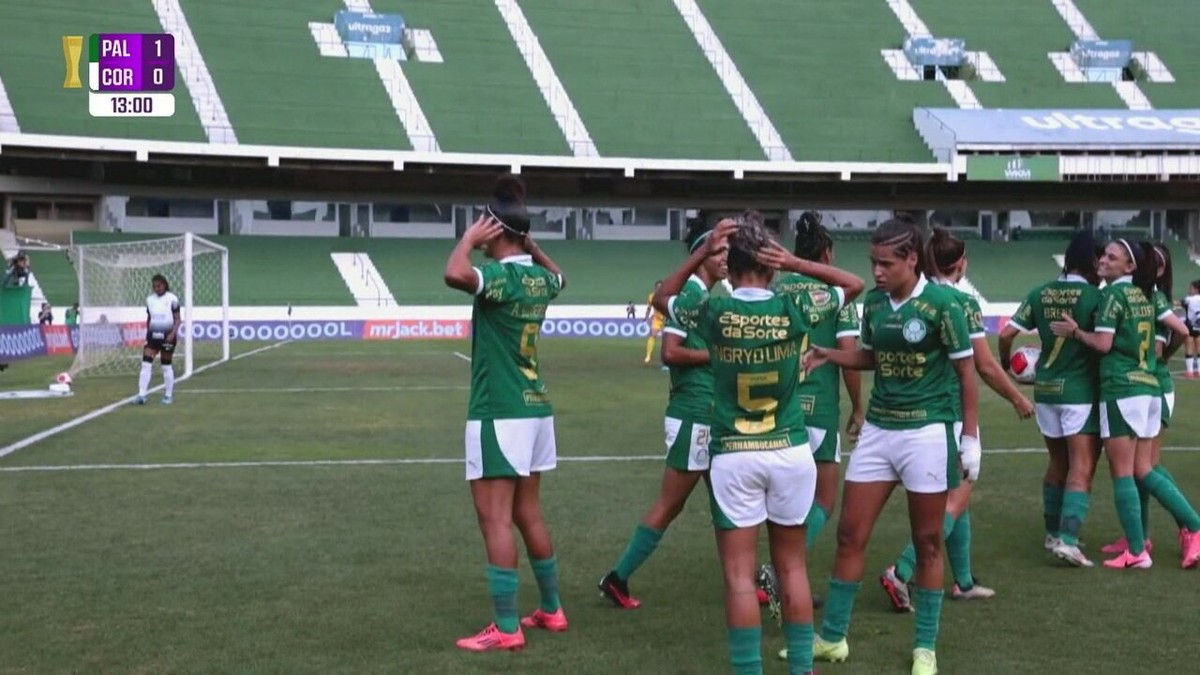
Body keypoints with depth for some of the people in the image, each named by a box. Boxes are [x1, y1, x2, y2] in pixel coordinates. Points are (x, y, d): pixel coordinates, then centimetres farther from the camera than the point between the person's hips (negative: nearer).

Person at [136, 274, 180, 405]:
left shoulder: (172, 299, -6)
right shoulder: (149, 299, 8)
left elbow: (177, 319, -6)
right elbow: (149, 319, 17)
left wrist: (172, 333, -19)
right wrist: (147, 333, 14)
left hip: (167, 335, -4)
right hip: (153, 335, 4)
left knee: (166, 365, 5)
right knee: (146, 364, -8)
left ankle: (168, 395, 17)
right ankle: (142, 395, -10)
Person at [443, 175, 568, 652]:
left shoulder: (502, 277, -16)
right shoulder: (538, 279, 8)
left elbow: (455, 274, -36)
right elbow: (560, 277, 34)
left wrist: (469, 237, -17)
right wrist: (531, 243, 23)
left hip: (499, 414, -8)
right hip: (534, 408, 8)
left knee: (495, 520, -4)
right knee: (528, 516, 17)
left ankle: (506, 629, -2)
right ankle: (551, 610, 26)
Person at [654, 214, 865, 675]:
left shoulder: (712, 313, -8)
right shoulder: (793, 309, -6)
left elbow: (661, 297, 13)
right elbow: (854, 284, 11)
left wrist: (702, 253, 1)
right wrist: (796, 264, -2)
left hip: (733, 456, -2)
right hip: (791, 452, 2)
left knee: (739, 574, 2)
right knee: (792, 567, 13)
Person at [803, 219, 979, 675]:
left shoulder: (941, 303, -12)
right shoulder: (873, 303, 3)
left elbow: (966, 371, -6)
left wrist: (970, 436, -6)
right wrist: (829, 356, 2)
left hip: (928, 432, -5)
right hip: (878, 430, 5)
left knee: (927, 543, 6)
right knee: (850, 534, 6)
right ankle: (832, 638, 19)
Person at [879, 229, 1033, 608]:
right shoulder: (963, 303, -12)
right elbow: (985, 366, -10)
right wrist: (1018, 399, 3)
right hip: (954, 408, -7)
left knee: (957, 494, 18)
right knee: (956, 500, 0)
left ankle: (964, 582, 24)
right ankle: (901, 572, -13)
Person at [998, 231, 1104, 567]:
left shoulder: (1040, 294, 4)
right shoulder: (1095, 296, -11)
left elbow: (1007, 333, 2)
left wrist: (1005, 363, 19)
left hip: (1045, 388, 6)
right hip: (1080, 389, -6)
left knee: (1057, 463, 19)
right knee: (1081, 468, -3)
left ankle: (1053, 534, 27)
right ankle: (1068, 540, -13)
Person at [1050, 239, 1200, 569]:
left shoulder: (1114, 293, -9)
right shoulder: (1145, 294, 14)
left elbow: (1103, 343, -14)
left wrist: (1075, 331, 0)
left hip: (1121, 390, -8)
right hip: (1150, 388, 8)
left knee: (1122, 473, -2)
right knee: (1143, 470, 15)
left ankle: (1136, 552, 0)